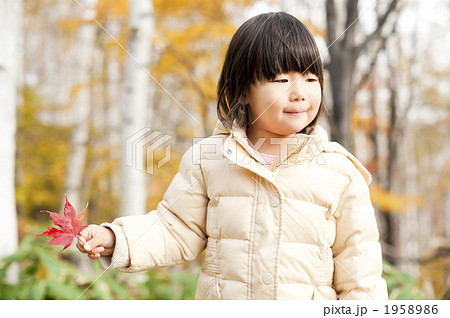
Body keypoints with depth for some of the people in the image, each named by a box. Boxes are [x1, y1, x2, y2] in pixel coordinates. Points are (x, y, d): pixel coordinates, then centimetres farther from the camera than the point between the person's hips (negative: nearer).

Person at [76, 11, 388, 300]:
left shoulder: (340, 170, -5)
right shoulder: (207, 160, -3)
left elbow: (357, 255, 1)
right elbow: (178, 229, 1)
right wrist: (113, 239, -9)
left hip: (311, 305, 0)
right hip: (221, 301, 1)